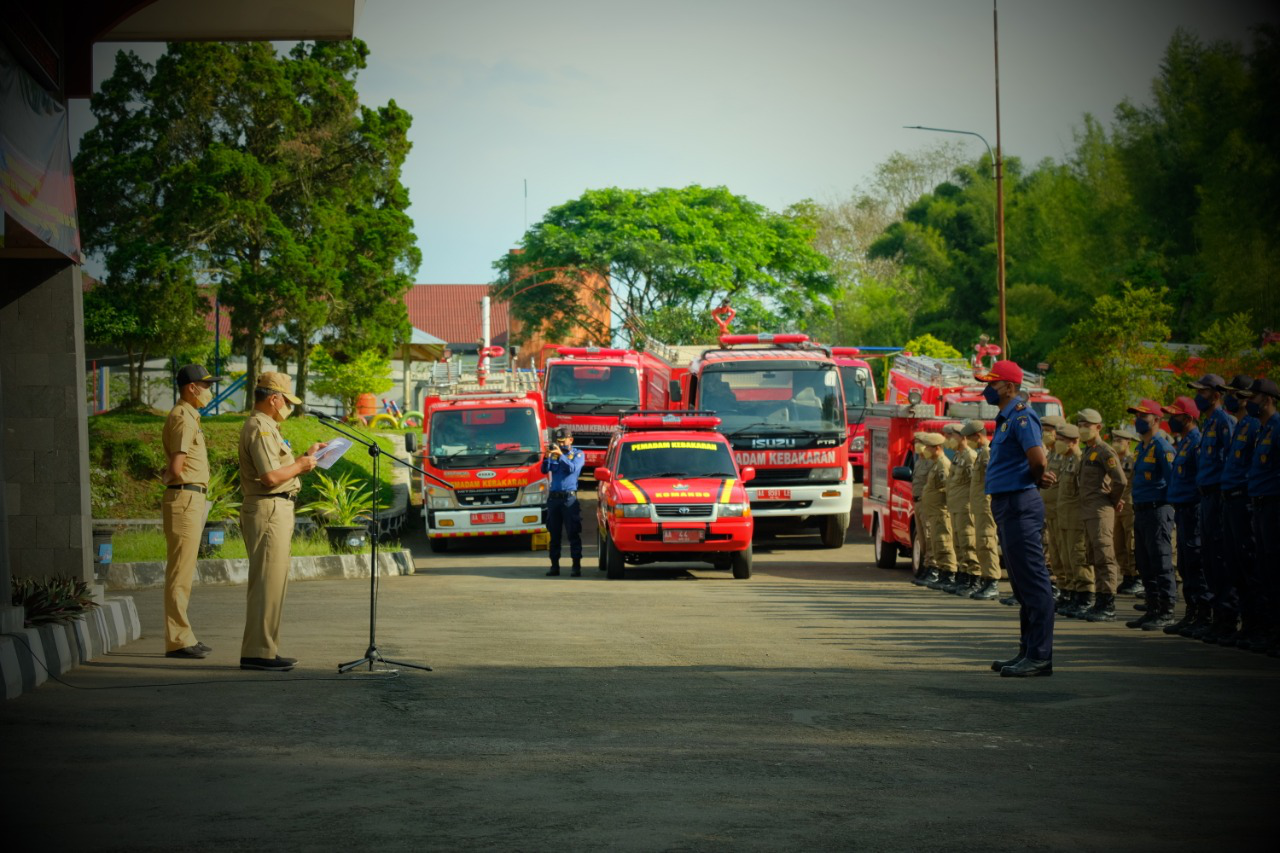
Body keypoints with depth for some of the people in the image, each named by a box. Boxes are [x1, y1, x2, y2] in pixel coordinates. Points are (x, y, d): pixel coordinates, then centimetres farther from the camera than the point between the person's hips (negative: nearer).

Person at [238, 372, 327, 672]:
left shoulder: (267, 427, 20)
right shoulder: (259, 428, -15)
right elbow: (271, 476, -23)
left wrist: (306, 456, 22)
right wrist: (301, 465, -9)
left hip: (278, 511, 11)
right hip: (268, 510, -11)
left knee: (272, 582, 14)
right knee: (267, 582, -11)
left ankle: (264, 650, 18)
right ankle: (258, 652, -11)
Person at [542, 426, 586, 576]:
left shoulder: (578, 454, 5)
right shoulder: (554, 454, 14)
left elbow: (573, 468, -12)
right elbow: (545, 470, 3)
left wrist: (561, 455, -21)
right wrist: (547, 457, -14)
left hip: (569, 497, -4)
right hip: (554, 497, 4)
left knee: (573, 534, -6)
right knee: (554, 534, 5)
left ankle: (576, 566, -6)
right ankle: (554, 566, 9)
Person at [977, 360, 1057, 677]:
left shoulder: (1021, 416, -13)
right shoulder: (1006, 418, 17)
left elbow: (1037, 458, -25)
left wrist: (1036, 479, -6)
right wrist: (1038, 479, 6)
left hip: (1019, 504, -11)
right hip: (1007, 504, 11)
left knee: (1032, 581, -9)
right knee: (1022, 582, 13)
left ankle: (1039, 656, -9)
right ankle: (1028, 651, 19)